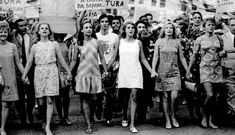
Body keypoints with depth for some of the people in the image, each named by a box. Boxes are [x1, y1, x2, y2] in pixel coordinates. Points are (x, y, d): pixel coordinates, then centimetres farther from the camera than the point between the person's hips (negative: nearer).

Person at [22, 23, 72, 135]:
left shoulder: (54, 44, 8)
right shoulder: (35, 46, 11)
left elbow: (61, 60, 10)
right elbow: (29, 62, 10)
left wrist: (69, 72, 9)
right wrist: (24, 75, 2)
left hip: (51, 73, -1)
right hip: (39, 73, 1)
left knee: (49, 100, -8)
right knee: (41, 101, 1)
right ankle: (43, 121, 26)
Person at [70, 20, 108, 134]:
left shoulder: (96, 42, 3)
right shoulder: (78, 44, 2)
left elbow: (102, 58, 8)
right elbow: (74, 60, 9)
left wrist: (105, 71, 5)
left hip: (95, 73, 1)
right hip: (82, 73, -1)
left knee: (94, 98, -1)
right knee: (85, 99, -1)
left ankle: (89, 115, 30)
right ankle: (88, 125, 3)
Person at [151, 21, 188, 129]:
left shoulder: (177, 42, 8)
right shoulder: (159, 41, 4)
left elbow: (182, 58, 11)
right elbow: (155, 57, 0)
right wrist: (153, 70, -12)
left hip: (174, 71, 1)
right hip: (163, 71, -1)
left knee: (174, 96, -11)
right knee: (165, 96, 1)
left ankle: (173, 117, 12)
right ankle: (167, 120, 12)